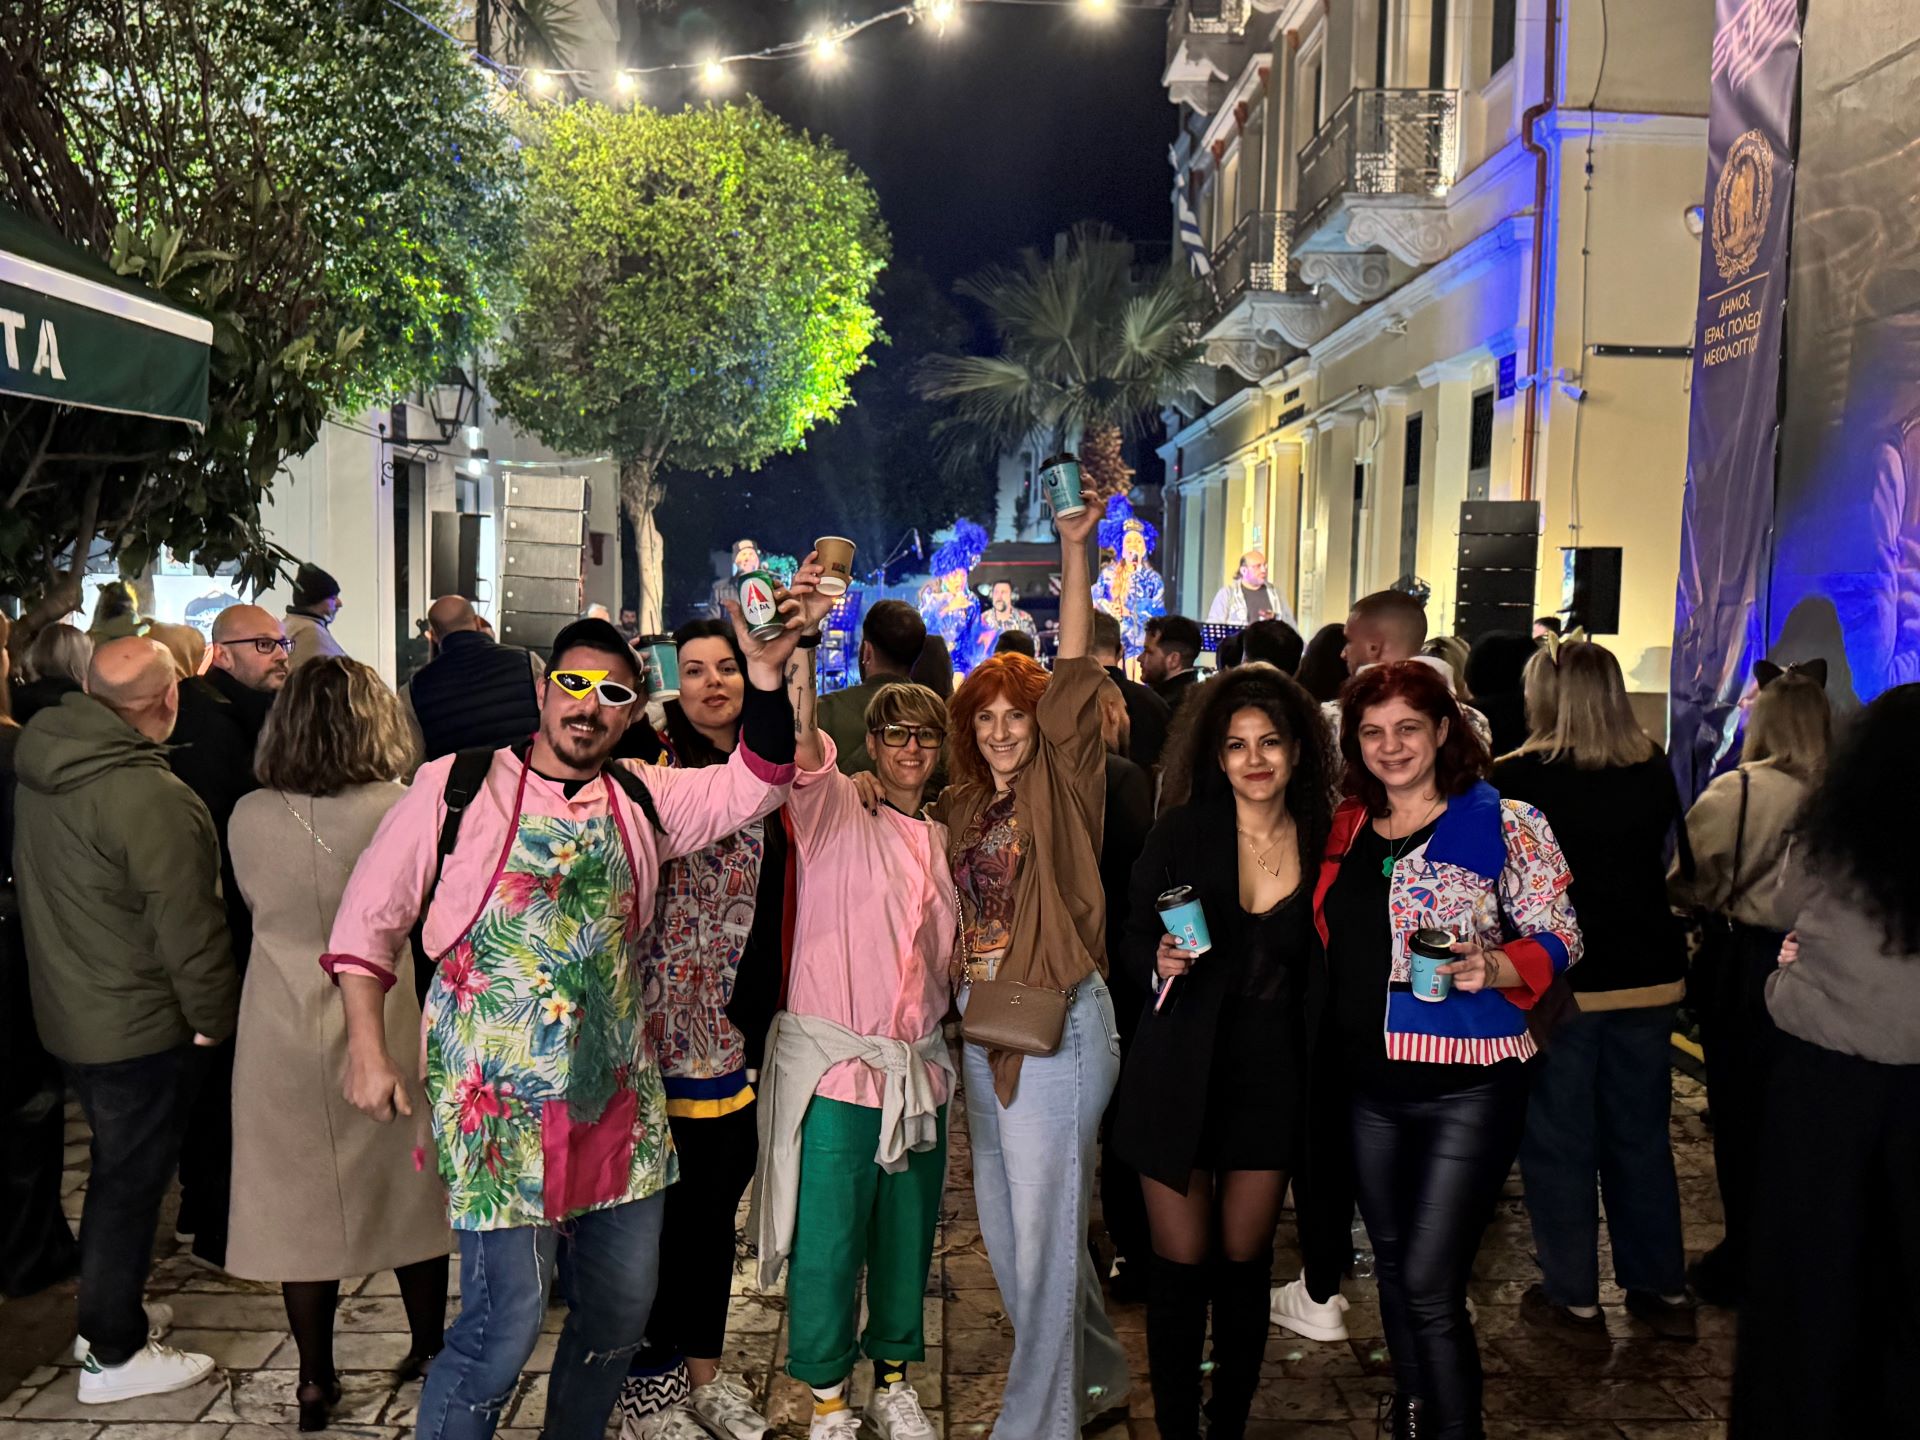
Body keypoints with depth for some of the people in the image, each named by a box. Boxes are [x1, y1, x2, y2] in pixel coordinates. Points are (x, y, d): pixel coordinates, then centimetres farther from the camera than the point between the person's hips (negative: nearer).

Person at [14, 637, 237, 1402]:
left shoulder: (43, 772, -1)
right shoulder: (151, 798, -26)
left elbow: (36, 887, 11)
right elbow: (187, 927, -23)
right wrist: (214, 1015, -9)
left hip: (68, 1013, 8)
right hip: (138, 1025, -8)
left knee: (115, 1167, 24)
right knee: (130, 1182, 6)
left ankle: (109, 1308, 40)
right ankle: (113, 1355, 20)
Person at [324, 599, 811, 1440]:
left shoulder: (643, 798, 7)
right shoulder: (455, 787, -2)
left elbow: (754, 784, -5)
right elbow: (369, 919, 3)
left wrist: (766, 674, -19)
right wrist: (367, 1048, -3)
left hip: (617, 1091, 5)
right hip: (498, 1099, -4)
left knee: (621, 1309, 16)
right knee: (504, 1324, -6)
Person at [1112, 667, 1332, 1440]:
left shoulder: (1323, 843, -2)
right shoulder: (1181, 832, -6)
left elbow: (1322, 976, 6)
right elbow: (1132, 942, 0)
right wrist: (1160, 961, -21)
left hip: (1271, 1081, 2)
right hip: (1180, 1078, -1)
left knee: (1244, 1264, 12)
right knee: (1182, 1266, 5)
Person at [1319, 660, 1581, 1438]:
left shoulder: (1503, 822, -8)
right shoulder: (1346, 827, 7)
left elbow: (1559, 938, -9)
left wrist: (1491, 968, -28)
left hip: (1466, 1089, -5)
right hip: (1370, 1086, 6)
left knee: (1430, 1287, -5)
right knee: (1393, 1275, 18)